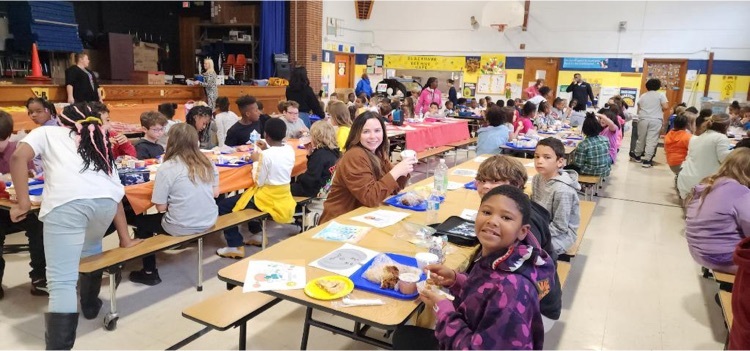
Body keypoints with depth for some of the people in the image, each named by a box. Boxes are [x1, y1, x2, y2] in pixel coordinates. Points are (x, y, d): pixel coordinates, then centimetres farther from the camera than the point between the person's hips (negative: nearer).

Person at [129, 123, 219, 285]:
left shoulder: (167, 168, -15)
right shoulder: (207, 163, -1)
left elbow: (161, 207, -12)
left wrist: (175, 196, 6)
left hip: (181, 227, -6)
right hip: (209, 222, 6)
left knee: (141, 221, 21)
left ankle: (150, 273, 28)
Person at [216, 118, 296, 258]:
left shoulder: (266, 155, -23)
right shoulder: (290, 150, -1)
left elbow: (259, 182, -15)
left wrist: (256, 161, -4)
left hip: (268, 198, -8)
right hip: (284, 197, 8)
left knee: (224, 205, 3)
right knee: (250, 194, 35)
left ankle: (235, 247, 3)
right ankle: (257, 235, 36)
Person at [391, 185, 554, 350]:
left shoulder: (512, 288, -36)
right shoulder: (493, 256, -13)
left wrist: (441, 306, -23)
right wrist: (455, 280, -9)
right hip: (471, 337, 6)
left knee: (406, 338, 12)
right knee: (404, 334, 23)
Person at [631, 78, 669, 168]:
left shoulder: (643, 96, 13)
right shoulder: (661, 95, 4)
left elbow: (639, 108, 15)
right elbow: (665, 107, -6)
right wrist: (659, 110, 14)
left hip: (643, 119, 3)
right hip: (656, 120, -3)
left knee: (641, 138, 13)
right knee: (651, 140, -4)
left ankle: (637, 156, 27)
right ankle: (647, 160, -7)